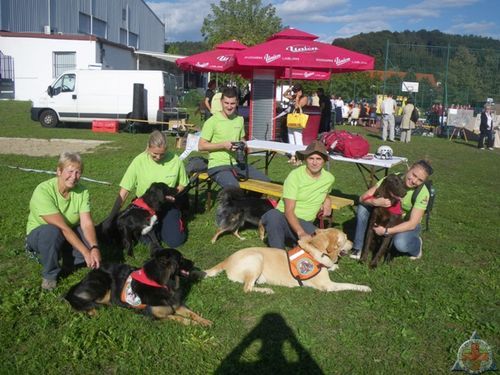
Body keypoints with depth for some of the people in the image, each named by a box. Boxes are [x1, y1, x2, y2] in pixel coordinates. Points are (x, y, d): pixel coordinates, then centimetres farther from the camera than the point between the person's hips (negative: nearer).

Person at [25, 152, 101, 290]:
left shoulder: (82, 191, -15)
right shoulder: (43, 191, -29)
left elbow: (87, 224, -24)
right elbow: (62, 227, -35)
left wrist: (94, 248, -42)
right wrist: (85, 252, -39)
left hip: (70, 234, 4)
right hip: (39, 234, -3)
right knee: (52, 232, -38)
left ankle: (68, 261, 3)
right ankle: (50, 274, -13)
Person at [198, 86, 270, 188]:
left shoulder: (239, 119, 12)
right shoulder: (212, 121, -6)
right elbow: (201, 146, -8)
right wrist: (223, 145, -16)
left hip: (237, 164, 6)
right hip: (218, 165, -6)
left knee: (265, 181, -1)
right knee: (233, 187, -34)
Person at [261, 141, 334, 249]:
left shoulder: (329, 178, 4)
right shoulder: (295, 175, -13)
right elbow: (289, 211, -21)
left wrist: (327, 201, 6)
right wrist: (301, 233, -36)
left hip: (305, 223, 3)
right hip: (284, 217, -3)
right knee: (272, 215, -39)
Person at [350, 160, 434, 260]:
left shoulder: (423, 193, -27)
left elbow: (412, 224, -28)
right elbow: (363, 198, -22)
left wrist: (386, 231, -35)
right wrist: (375, 202, -44)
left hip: (407, 224, -3)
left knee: (400, 244, -35)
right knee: (363, 206, -22)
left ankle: (417, 244, 4)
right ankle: (357, 248, -10)